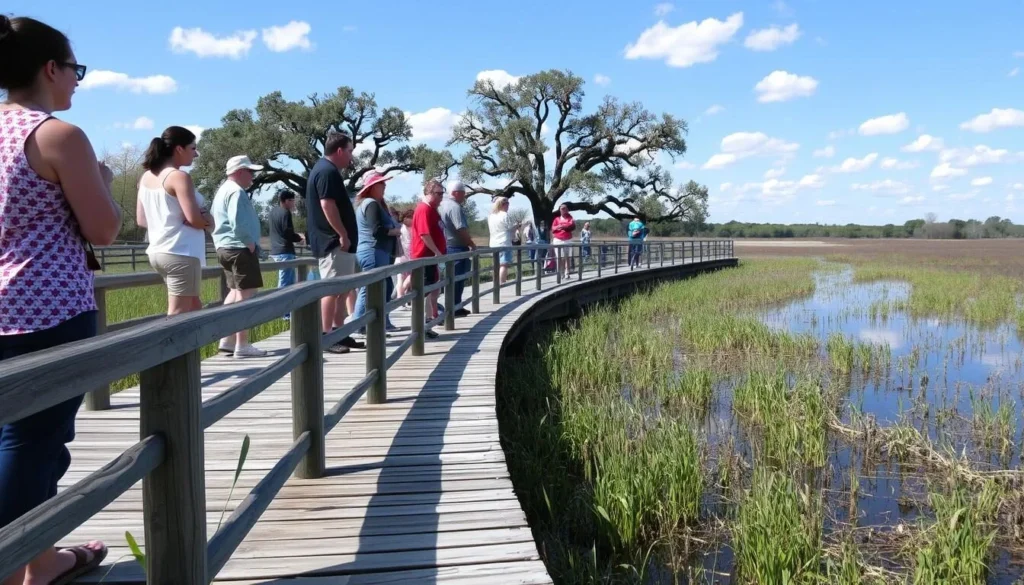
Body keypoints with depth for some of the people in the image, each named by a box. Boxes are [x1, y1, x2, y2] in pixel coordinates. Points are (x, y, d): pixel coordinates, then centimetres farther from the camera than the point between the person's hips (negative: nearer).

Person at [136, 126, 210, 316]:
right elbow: (195, 219, -20)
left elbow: (141, 220, 14)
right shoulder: (179, 177, -13)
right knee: (178, 315, -4)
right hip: (181, 253, -9)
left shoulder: (147, 177, 12)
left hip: (159, 251, 9)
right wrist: (208, 220, 0)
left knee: (194, 307, 19)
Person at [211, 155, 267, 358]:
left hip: (225, 247, 11)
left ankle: (227, 340, 18)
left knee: (236, 292, 17)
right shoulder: (237, 192, -14)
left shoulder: (224, 190, 19)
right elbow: (238, 224, -26)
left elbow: (221, 221, 21)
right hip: (239, 248, -11)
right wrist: (250, 243, -15)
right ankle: (242, 345, -8)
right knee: (246, 295, -9)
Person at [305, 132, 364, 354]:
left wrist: (344, 236, 21)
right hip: (334, 242, -11)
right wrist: (343, 235, -19)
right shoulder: (328, 171, -13)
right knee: (332, 289, -8)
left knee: (343, 289, 13)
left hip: (336, 241, 11)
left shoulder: (326, 170, 20)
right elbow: (327, 205, -22)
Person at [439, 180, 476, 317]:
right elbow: (462, 229, -23)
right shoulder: (455, 207, -17)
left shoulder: (443, 205, 15)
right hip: (457, 248, -10)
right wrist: (472, 245, -11)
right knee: (458, 279, -4)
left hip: (447, 247, 10)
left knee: (452, 279, 14)